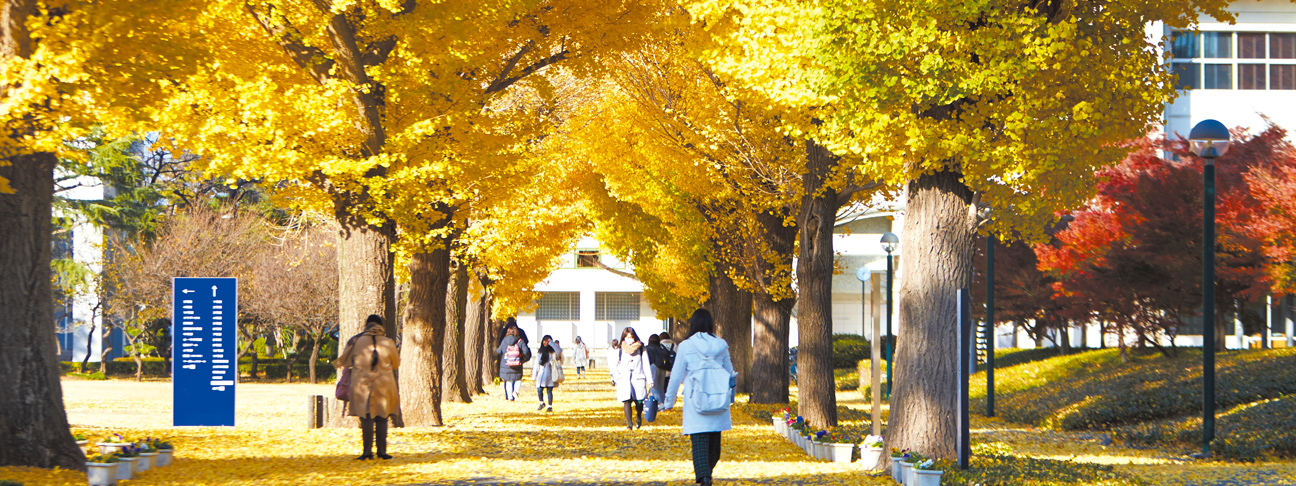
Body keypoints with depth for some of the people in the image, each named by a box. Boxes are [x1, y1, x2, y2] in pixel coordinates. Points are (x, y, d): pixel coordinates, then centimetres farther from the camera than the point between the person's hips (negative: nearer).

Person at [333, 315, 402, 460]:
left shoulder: (357, 342, -2)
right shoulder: (388, 343, -1)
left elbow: (343, 361, 6)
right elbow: (396, 364, 12)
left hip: (362, 384, 0)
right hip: (383, 386, 0)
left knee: (366, 419, 1)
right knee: (382, 419, 7)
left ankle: (367, 451, -7)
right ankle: (382, 451, 6)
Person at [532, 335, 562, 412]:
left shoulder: (553, 351, 1)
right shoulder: (541, 351, 15)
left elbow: (559, 351, -23)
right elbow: (537, 363, 18)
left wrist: (551, 343, -20)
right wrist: (534, 375, 14)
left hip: (550, 374, -3)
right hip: (541, 374, 3)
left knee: (549, 390, -2)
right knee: (539, 390, -6)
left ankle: (550, 406, 7)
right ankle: (541, 403, 17)